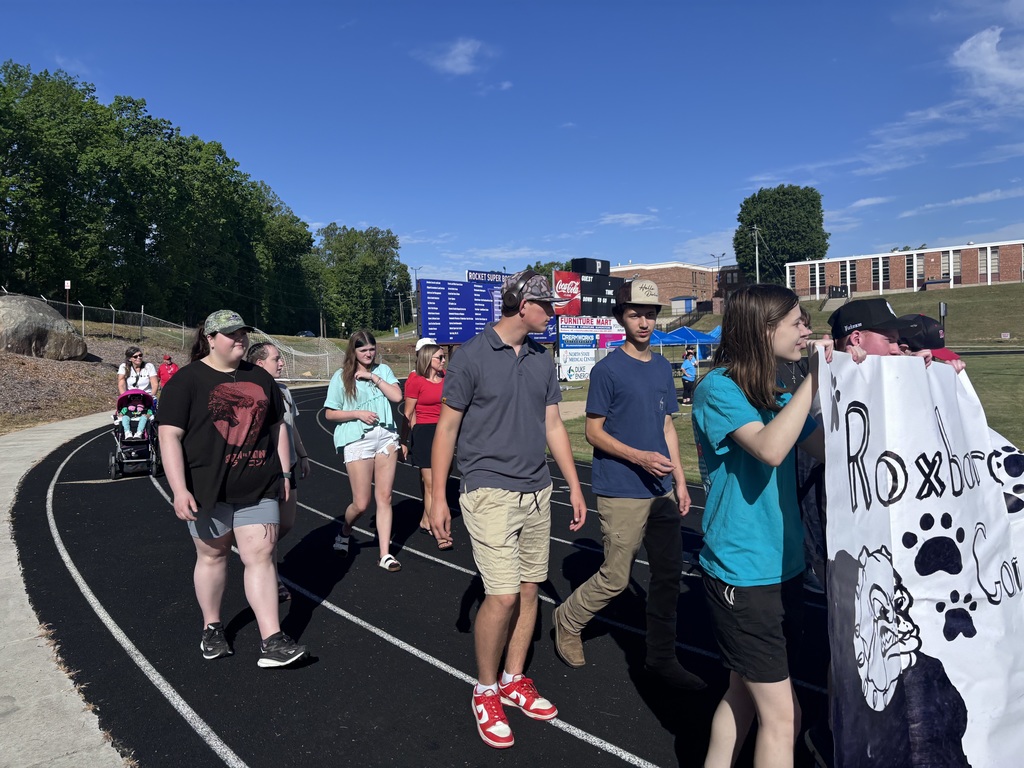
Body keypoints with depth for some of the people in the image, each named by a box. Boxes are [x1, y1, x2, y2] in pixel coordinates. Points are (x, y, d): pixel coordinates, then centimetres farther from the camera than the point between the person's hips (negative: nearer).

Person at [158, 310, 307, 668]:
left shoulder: (260, 377, 10)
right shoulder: (187, 380, -5)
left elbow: (278, 426, 15)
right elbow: (170, 436, -11)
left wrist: (284, 473, 10)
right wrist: (179, 489, -18)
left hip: (258, 487, 3)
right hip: (208, 488, -3)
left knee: (261, 555, -2)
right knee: (213, 555, 12)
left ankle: (271, 642, 0)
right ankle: (212, 628, 33)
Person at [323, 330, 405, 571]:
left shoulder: (383, 370, 9)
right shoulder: (341, 376, 1)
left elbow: (397, 396, -5)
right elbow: (330, 414, 1)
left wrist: (373, 377, -9)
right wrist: (358, 413, -11)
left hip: (386, 436, 3)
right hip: (357, 441, -2)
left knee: (384, 498, 3)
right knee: (361, 504, -1)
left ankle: (385, 554, 10)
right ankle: (345, 533, 32)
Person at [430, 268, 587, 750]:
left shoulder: (542, 361, 9)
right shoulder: (471, 357, -9)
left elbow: (553, 426, 13)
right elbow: (446, 427, -6)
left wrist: (574, 486, 12)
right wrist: (437, 497, -7)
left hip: (537, 494, 6)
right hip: (491, 494, -6)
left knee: (529, 590, 12)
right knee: (502, 597, -8)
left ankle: (514, 681, 31)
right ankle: (485, 692, 16)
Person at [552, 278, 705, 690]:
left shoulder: (663, 367, 10)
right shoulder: (608, 370, -9)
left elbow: (667, 425, 14)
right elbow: (593, 431, -8)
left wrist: (680, 481, 10)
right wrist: (639, 457, -20)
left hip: (662, 490, 7)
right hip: (622, 493, -6)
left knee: (669, 572, 10)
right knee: (615, 578, 1)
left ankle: (661, 656, 26)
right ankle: (568, 620, 28)